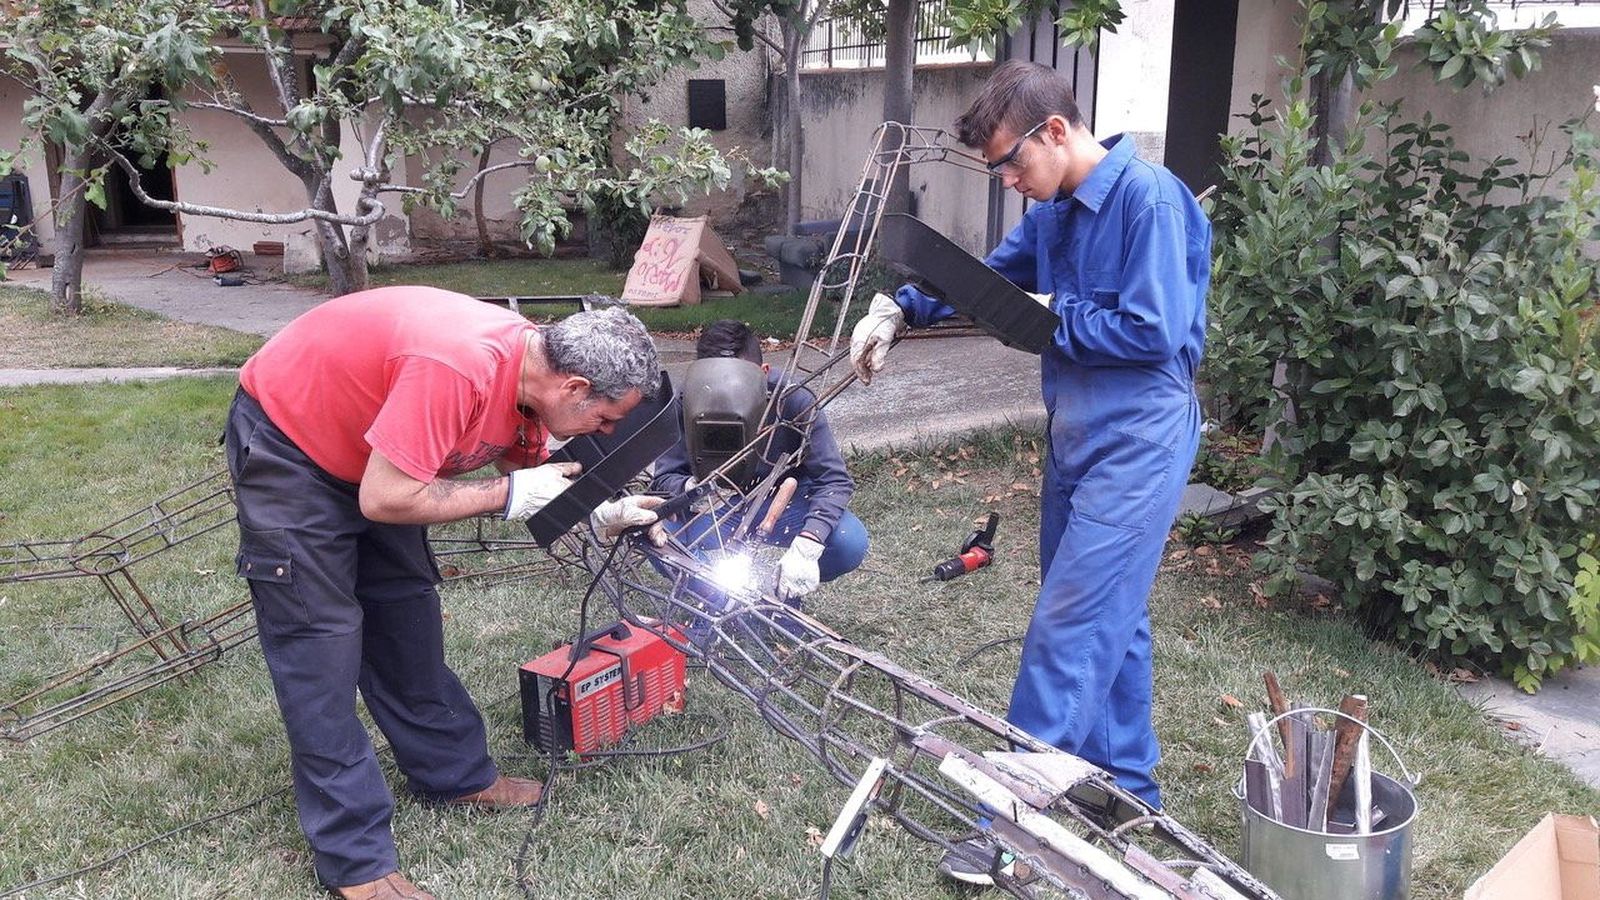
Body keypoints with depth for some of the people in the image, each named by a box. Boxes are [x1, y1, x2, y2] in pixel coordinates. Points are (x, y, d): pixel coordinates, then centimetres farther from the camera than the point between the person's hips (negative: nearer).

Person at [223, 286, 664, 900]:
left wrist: (595, 510, -6)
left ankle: (453, 773, 28)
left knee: (406, 609, 13)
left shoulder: (532, 365, -9)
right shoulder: (458, 368, -37)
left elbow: (526, 466, 8)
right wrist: (508, 494, -25)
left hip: (365, 447, 9)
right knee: (320, 641, -7)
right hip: (283, 443, -8)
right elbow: (384, 499, -33)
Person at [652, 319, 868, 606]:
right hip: (718, 505, 0)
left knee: (851, 543, -28)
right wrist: (691, 487, -42)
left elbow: (834, 479, -25)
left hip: (785, 499, 0)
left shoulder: (793, 400, -25)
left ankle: (787, 592, 6)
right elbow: (664, 477, -16)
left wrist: (806, 546, -41)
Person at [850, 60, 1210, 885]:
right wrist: (900, 308, 3)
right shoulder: (1054, 209, 8)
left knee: (1068, 627, -7)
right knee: (1108, 615, 17)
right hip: (1076, 435, 9)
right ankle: (1127, 787, 32)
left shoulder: (1149, 199, -18)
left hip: (1136, 442, -9)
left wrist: (1054, 318, -11)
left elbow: (1153, 332, -23)